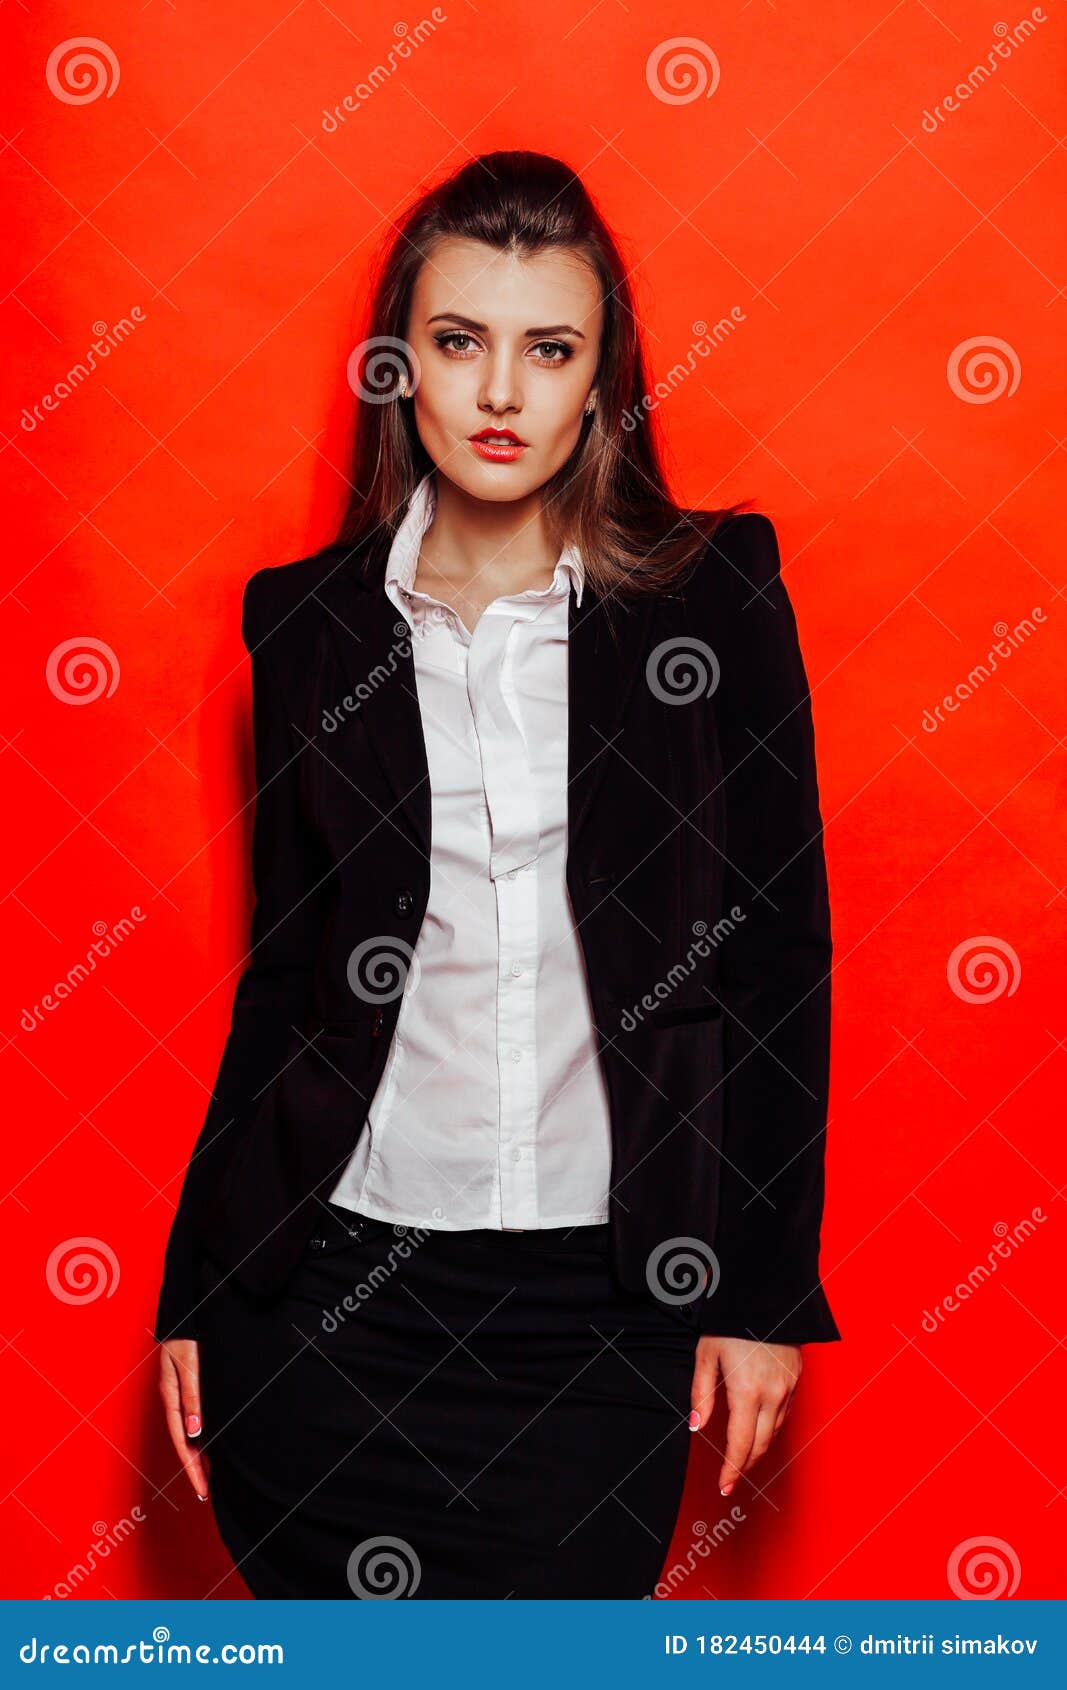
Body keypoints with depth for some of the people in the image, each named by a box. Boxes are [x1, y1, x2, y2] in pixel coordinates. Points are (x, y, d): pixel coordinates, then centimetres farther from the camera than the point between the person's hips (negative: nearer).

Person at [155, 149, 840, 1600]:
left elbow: (781, 947, 0)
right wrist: (195, 1286, 9)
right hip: (334, 1276, 1)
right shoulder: (311, 619, 3)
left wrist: (763, 1289, -2)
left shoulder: (712, 594, -1)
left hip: (608, 1299, -1)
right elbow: (284, 966, 9)